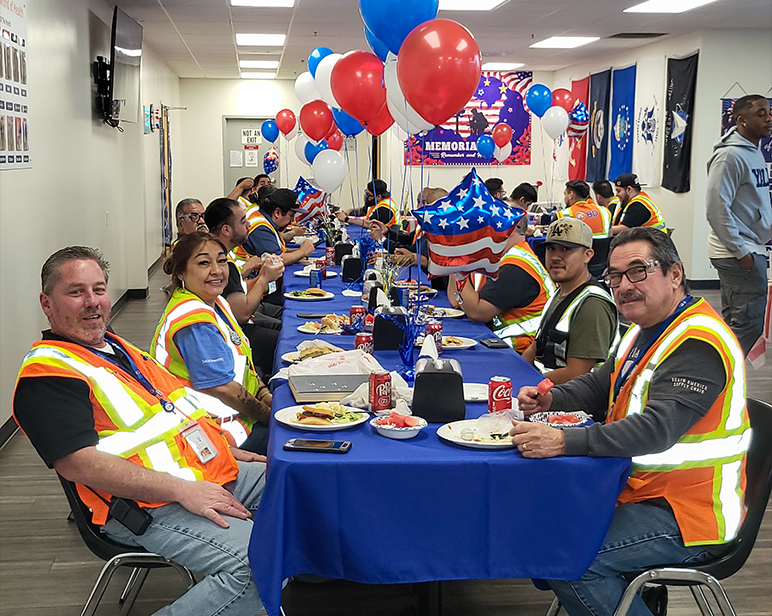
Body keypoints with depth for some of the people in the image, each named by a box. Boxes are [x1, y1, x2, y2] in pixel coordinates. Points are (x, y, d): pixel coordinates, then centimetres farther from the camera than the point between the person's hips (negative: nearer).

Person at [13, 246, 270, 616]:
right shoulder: (47, 371, -11)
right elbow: (76, 461, -22)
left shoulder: (118, 349, 20)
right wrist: (181, 489, -24)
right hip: (151, 505, -10)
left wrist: (228, 450, 14)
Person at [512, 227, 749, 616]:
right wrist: (551, 400, 1)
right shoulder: (648, 330, 12)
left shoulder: (698, 344, -22)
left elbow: (656, 429, -34)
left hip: (687, 515, -10)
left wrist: (563, 441, -41)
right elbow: (600, 385, 21)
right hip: (639, 490, 10)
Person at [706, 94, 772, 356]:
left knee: (732, 321, 15)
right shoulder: (730, 155, -15)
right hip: (740, 253, -10)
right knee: (748, 324, -9)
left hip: (748, 249, 10)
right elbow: (716, 209, -21)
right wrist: (741, 251, -20)